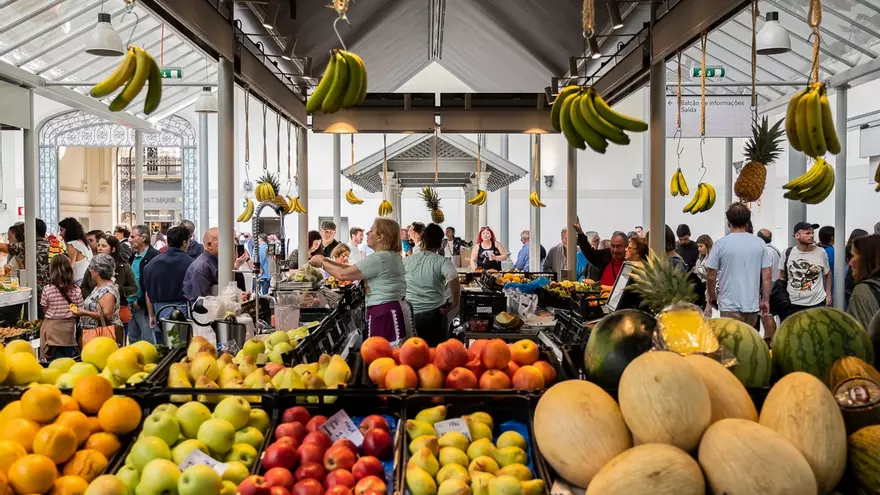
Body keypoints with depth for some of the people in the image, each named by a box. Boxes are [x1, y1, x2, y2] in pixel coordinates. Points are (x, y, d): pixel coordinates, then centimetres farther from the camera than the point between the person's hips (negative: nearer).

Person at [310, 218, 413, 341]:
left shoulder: (379, 258, -17)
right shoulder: (392, 256, 15)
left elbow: (343, 275, -12)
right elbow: (353, 269, 18)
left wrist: (321, 262, 4)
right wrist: (327, 261, 14)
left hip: (384, 313, -10)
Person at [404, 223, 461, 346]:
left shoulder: (406, 261, 5)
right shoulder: (442, 261, -7)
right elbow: (453, 279, -25)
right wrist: (455, 302, -13)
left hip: (409, 315, 3)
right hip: (433, 315, -3)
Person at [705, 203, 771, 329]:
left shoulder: (721, 244, -8)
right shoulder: (759, 243, 1)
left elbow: (711, 276, -4)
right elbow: (766, 275, 3)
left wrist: (712, 296, 12)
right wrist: (765, 300, 12)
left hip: (730, 306, -4)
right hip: (752, 305, 4)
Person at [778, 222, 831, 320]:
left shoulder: (821, 252, -2)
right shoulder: (788, 253, -3)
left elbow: (827, 273, 13)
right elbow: (782, 277, 7)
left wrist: (828, 294, 8)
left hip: (817, 303, 0)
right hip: (792, 304, 0)